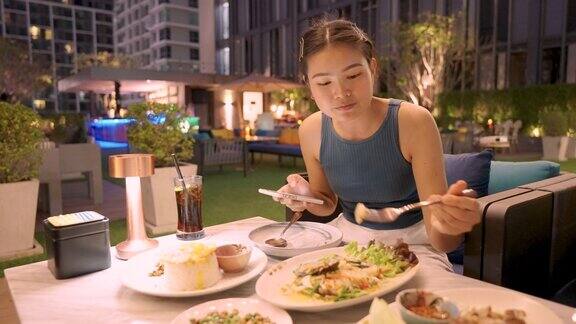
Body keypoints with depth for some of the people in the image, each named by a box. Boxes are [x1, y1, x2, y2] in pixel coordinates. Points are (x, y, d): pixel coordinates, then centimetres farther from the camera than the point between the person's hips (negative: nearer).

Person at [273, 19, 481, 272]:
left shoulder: (413, 123, -22)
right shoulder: (312, 131, -11)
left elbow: (440, 241, -22)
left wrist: (447, 227, -45)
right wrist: (308, 197, -15)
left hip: (411, 243, -2)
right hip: (349, 235, 2)